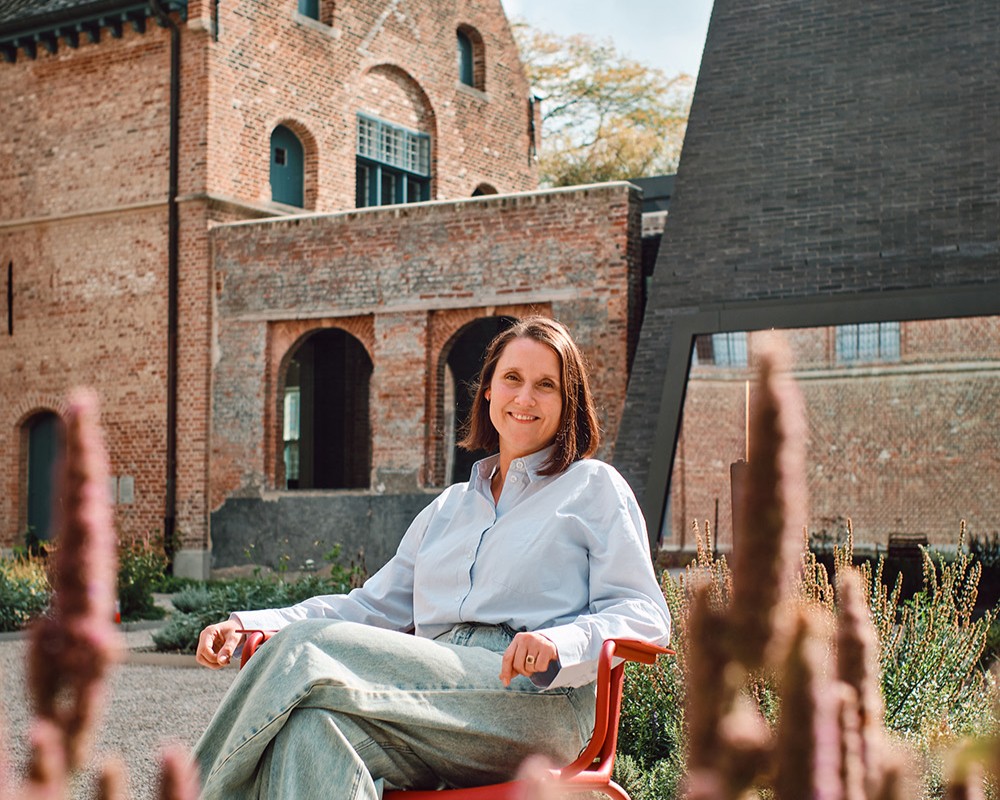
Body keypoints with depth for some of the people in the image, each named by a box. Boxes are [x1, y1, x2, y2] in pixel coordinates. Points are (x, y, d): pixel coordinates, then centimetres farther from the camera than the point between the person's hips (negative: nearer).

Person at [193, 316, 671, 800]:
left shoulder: (595, 486, 14)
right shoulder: (448, 508, 31)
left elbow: (644, 615, 3)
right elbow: (375, 605, 27)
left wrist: (559, 642, -20)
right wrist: (247, 624, 13)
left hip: (537, 702, -4)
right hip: (440, 696, 5)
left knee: (311, 649, -25)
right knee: (310, 728, -33)